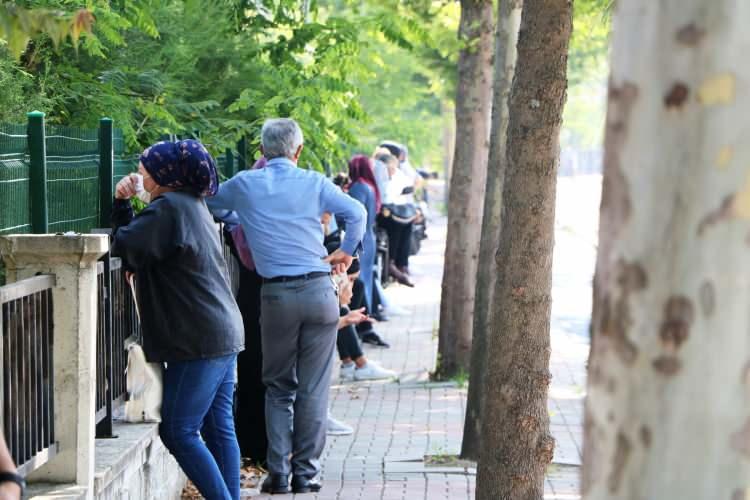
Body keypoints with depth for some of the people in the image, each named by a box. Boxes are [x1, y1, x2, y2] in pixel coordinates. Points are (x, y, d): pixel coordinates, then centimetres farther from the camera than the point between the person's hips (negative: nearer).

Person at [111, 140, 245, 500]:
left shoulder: (169, 208, -12)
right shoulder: (192, 205, 19)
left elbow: (123, 250, -14)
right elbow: (137, 242, 20)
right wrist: (122, 203, 9)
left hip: (199, 341, -10)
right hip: (223, 334, 10)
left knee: (178, 431, -7)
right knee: (219, 427, 11)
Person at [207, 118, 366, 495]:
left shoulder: (244, 185, 4)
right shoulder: (314, 183, 3)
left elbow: (207, 204, 21)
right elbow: (357, 212, 1)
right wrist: (346, 252, 16)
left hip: (276, 294, 0)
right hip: (319, 290, 0)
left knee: (278, 388, 11)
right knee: (313, 388, 5)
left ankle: (278, 472, 5)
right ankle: (306, 472, 6)